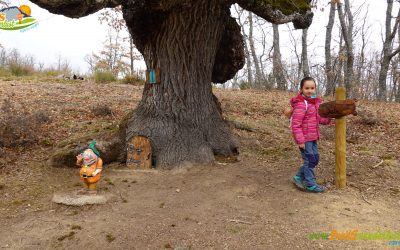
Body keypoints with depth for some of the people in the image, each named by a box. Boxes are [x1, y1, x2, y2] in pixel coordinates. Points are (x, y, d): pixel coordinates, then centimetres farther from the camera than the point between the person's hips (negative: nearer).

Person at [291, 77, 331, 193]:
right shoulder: (301, 104, -19)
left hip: (313, 137, 9)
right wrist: (300, 140, -23)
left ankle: (299, 177, 28)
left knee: (315, 158, 15)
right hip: (304, 138, -9)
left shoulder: (315, 102, 10)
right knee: (310, 160, 0)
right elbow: (295, 124, -22)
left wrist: (328, 119, 3)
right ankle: (310, 184, 14)